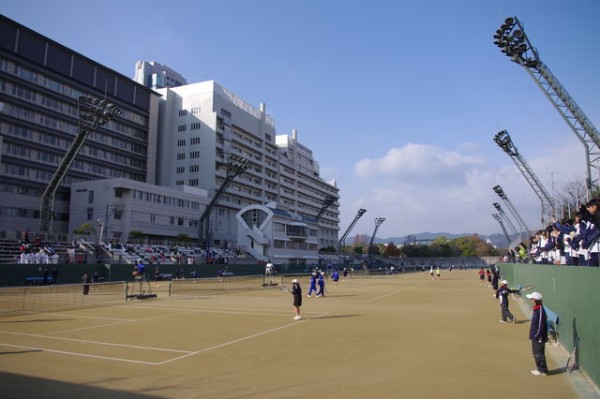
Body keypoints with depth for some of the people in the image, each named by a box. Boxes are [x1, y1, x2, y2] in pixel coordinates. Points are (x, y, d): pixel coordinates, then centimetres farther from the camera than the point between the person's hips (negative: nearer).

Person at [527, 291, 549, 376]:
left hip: (539, 338, -10)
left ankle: (543, 371, 10)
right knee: (535, 353, 18)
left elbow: (541, 325, -22)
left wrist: (537, 336, -19)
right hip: (535, 337, 10)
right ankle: (539, 368, 29)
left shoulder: (540, 310, -21)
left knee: (539, 354, 0)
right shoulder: (536, 309, 9)